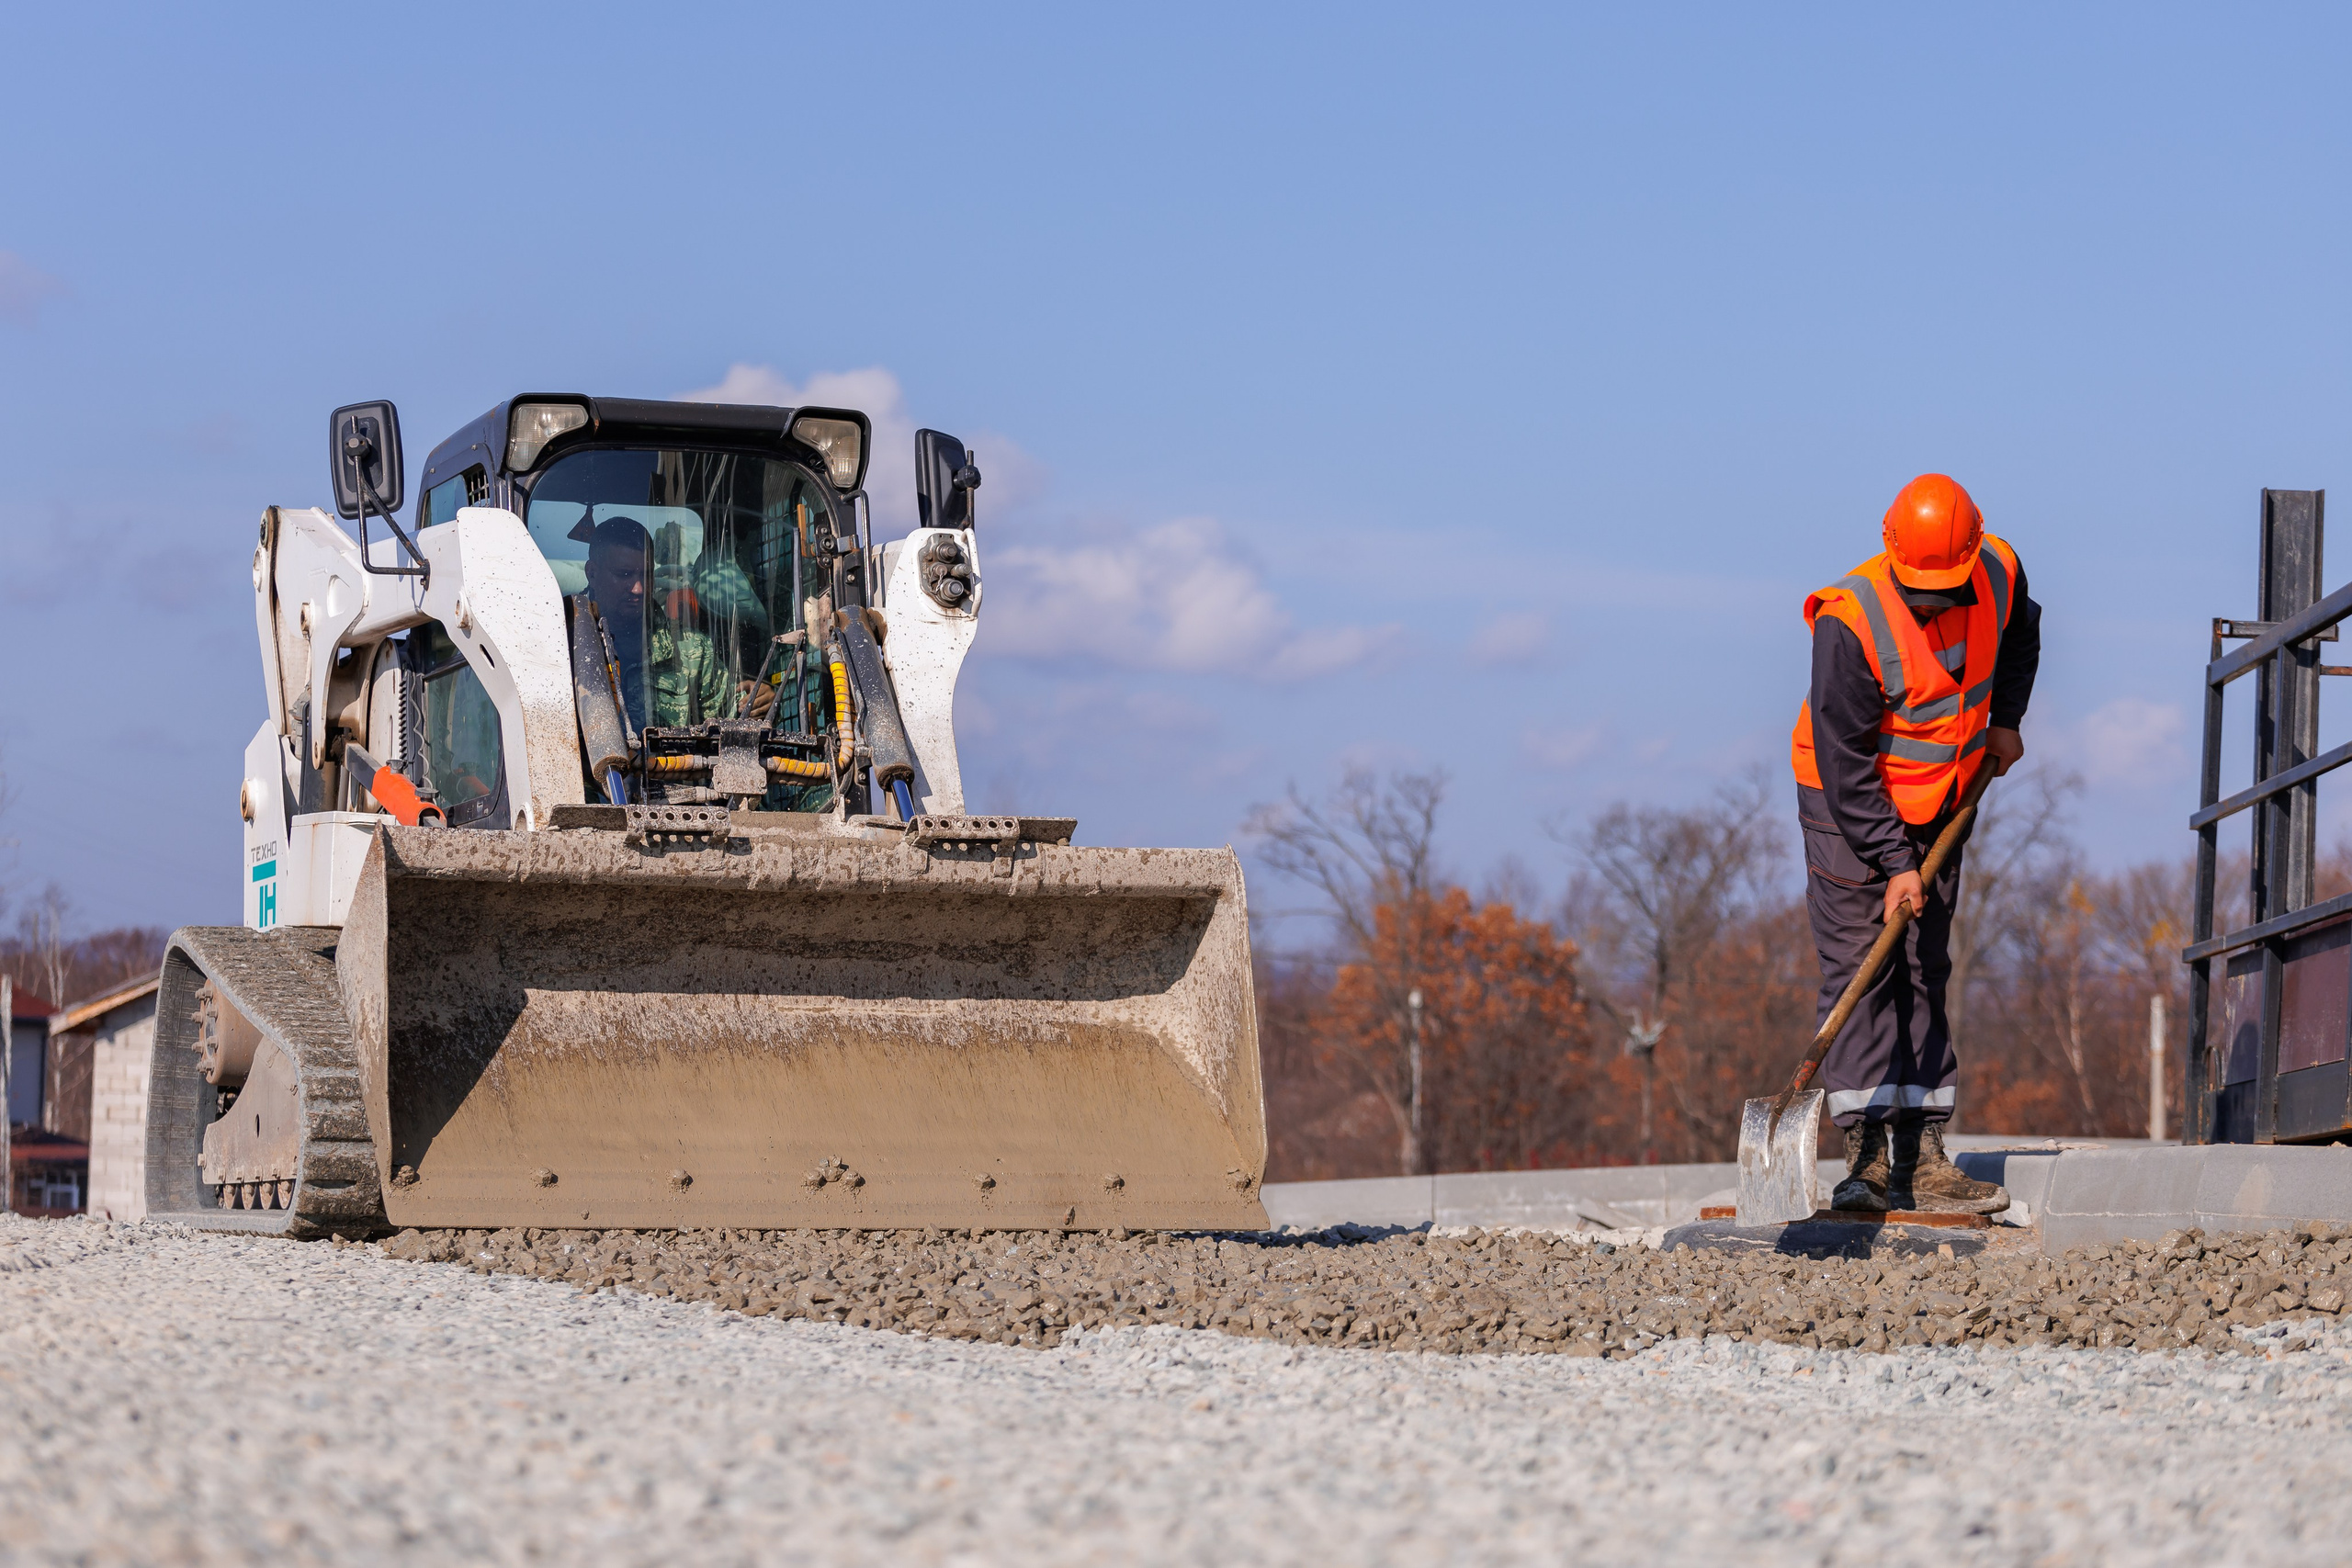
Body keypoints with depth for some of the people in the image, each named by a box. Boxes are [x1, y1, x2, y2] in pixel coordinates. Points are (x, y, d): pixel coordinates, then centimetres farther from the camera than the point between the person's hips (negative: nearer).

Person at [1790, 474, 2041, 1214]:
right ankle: (1867, 1157, -15)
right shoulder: (1851, 619, -28)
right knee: (1860, 965, -12)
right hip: (1849, 803, -6)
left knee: (1925, 972, 4)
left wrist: (2005, 720, 5)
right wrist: (1893, 863, -24)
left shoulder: (1999, 573, -10)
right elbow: (1845, 761, -23)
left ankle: (1921, 1160, 4)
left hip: (1939, 805, 6)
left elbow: (2018, 633, 18)